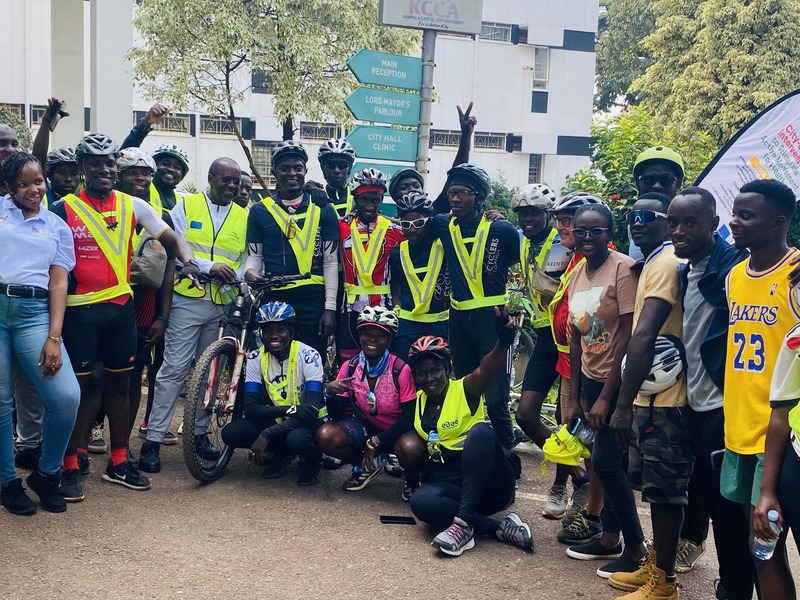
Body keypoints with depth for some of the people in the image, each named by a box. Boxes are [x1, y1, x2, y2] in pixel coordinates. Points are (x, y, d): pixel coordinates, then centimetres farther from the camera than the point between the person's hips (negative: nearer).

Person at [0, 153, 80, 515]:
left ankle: (46, 474, 11)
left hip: (33, 312, 1)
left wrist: (54, 337, -3)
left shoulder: (58, 227, 15)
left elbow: (59, 284, 7)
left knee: (67, 396, -13)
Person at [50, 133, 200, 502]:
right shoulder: (64, 209, -3)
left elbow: (171, 238, 5)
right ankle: (70, 468, 9)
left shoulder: (132, 206, 4)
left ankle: (119, 463, 22)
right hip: (79, 309, -3)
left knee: (119, 383, 10)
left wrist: (188, 261, -15)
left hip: (120, 306, 3)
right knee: (79, 386, 1)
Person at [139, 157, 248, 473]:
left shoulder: (243, 216, 12)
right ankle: (153, 440, -2)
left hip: (224, 304, 4)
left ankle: (199, 433, 24)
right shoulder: (186, 206, 3)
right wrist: (209, 266, -16)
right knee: (174, 369, -7)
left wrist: (238, 275, -12)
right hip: (188, 299, -4)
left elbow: (248, 257, 9)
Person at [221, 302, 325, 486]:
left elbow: (311, 410, -27)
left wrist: (267, 434, -33)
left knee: (297, 438, -38)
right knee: (230, 433, -18)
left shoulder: (308, 356, -21)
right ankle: (282, 454, 6)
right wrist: (289, 410, -30)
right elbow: (250, 407, -13)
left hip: (306, 422, -4)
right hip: (277, 420, 5)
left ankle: (311, 459, 0)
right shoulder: (256, 358, -9)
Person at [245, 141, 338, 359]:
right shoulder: (260, 210, 7)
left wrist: (330, 307, -5)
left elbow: (330, 262, 2)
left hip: (314, 300, -1)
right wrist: (250, 271, -14)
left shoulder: (323, 209, 5)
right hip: (275, 299, 1)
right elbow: (255, 256, 10)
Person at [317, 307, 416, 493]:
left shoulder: (401, 370, -21)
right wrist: (330, 393, -27)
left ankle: (411, 479, 2)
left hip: (397, 430, -4)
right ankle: (368, 465, 7)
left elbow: (410, 417, -17)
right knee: (326, 436, -23)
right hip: (366, 427, 4)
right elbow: (337, 416, -6)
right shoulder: (350, 368, -8)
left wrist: (375, 442, -23)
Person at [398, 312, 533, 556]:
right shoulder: (416, 401, 12)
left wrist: (504, 342, -46)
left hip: (489, 483, -3)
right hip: (449, 484, 3)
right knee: (421, 501, -32)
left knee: (481, 431, -34)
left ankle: (464, 522, -38)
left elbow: (486, 370, -27)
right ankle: (498, 527, -27)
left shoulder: (466, 389, -3)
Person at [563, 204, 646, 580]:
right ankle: (610, 538, 27)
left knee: (604, 460, -6)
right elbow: (576, 338, 10)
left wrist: (606, 397, -17)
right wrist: (574, 398, 9)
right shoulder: (577, 274, 7)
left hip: (618, 379, -7)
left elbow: (628, 336, -18)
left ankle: (636, 548, 10)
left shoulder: (623, 268, -15)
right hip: (591, 378, 7)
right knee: (608, 460, 14)